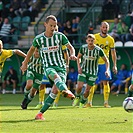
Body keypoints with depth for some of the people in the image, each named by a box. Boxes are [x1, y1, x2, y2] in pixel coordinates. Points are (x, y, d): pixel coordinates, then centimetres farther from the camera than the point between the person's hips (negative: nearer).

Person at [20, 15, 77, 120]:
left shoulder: (60, 36, 1)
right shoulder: (38, 39, 0)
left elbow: (71, 47, 9)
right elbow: (32, 49, 19)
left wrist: (72, 55, -14)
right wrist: (25, 63, 27)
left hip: (61, 67, 1)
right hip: (48, 67, -1)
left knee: (55, 90, -18)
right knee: (55, 75, -38)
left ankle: (41, 113, -9)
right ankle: (66, 91, -68)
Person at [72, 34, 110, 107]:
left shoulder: (99, 50, -17)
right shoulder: (83, 48, -11)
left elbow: (106, 61, -6)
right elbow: (78, 57, 7)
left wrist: (107, 70, -20)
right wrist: (79, 67, -7)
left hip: (93, 72, 0)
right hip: (83, 70, 0)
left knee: (87, 89, 1)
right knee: (79, 86, -16)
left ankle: (82, 103, 25)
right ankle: (77, 97, 15)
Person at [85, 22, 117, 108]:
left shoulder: (110, 39, 3)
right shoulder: (95, 37, 1)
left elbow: (113, 53, 6)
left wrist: (114, 65, 0)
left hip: (104, 63, 0)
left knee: (106, 82, -4)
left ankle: (106, 102, 2)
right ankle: (89, 102, 5)